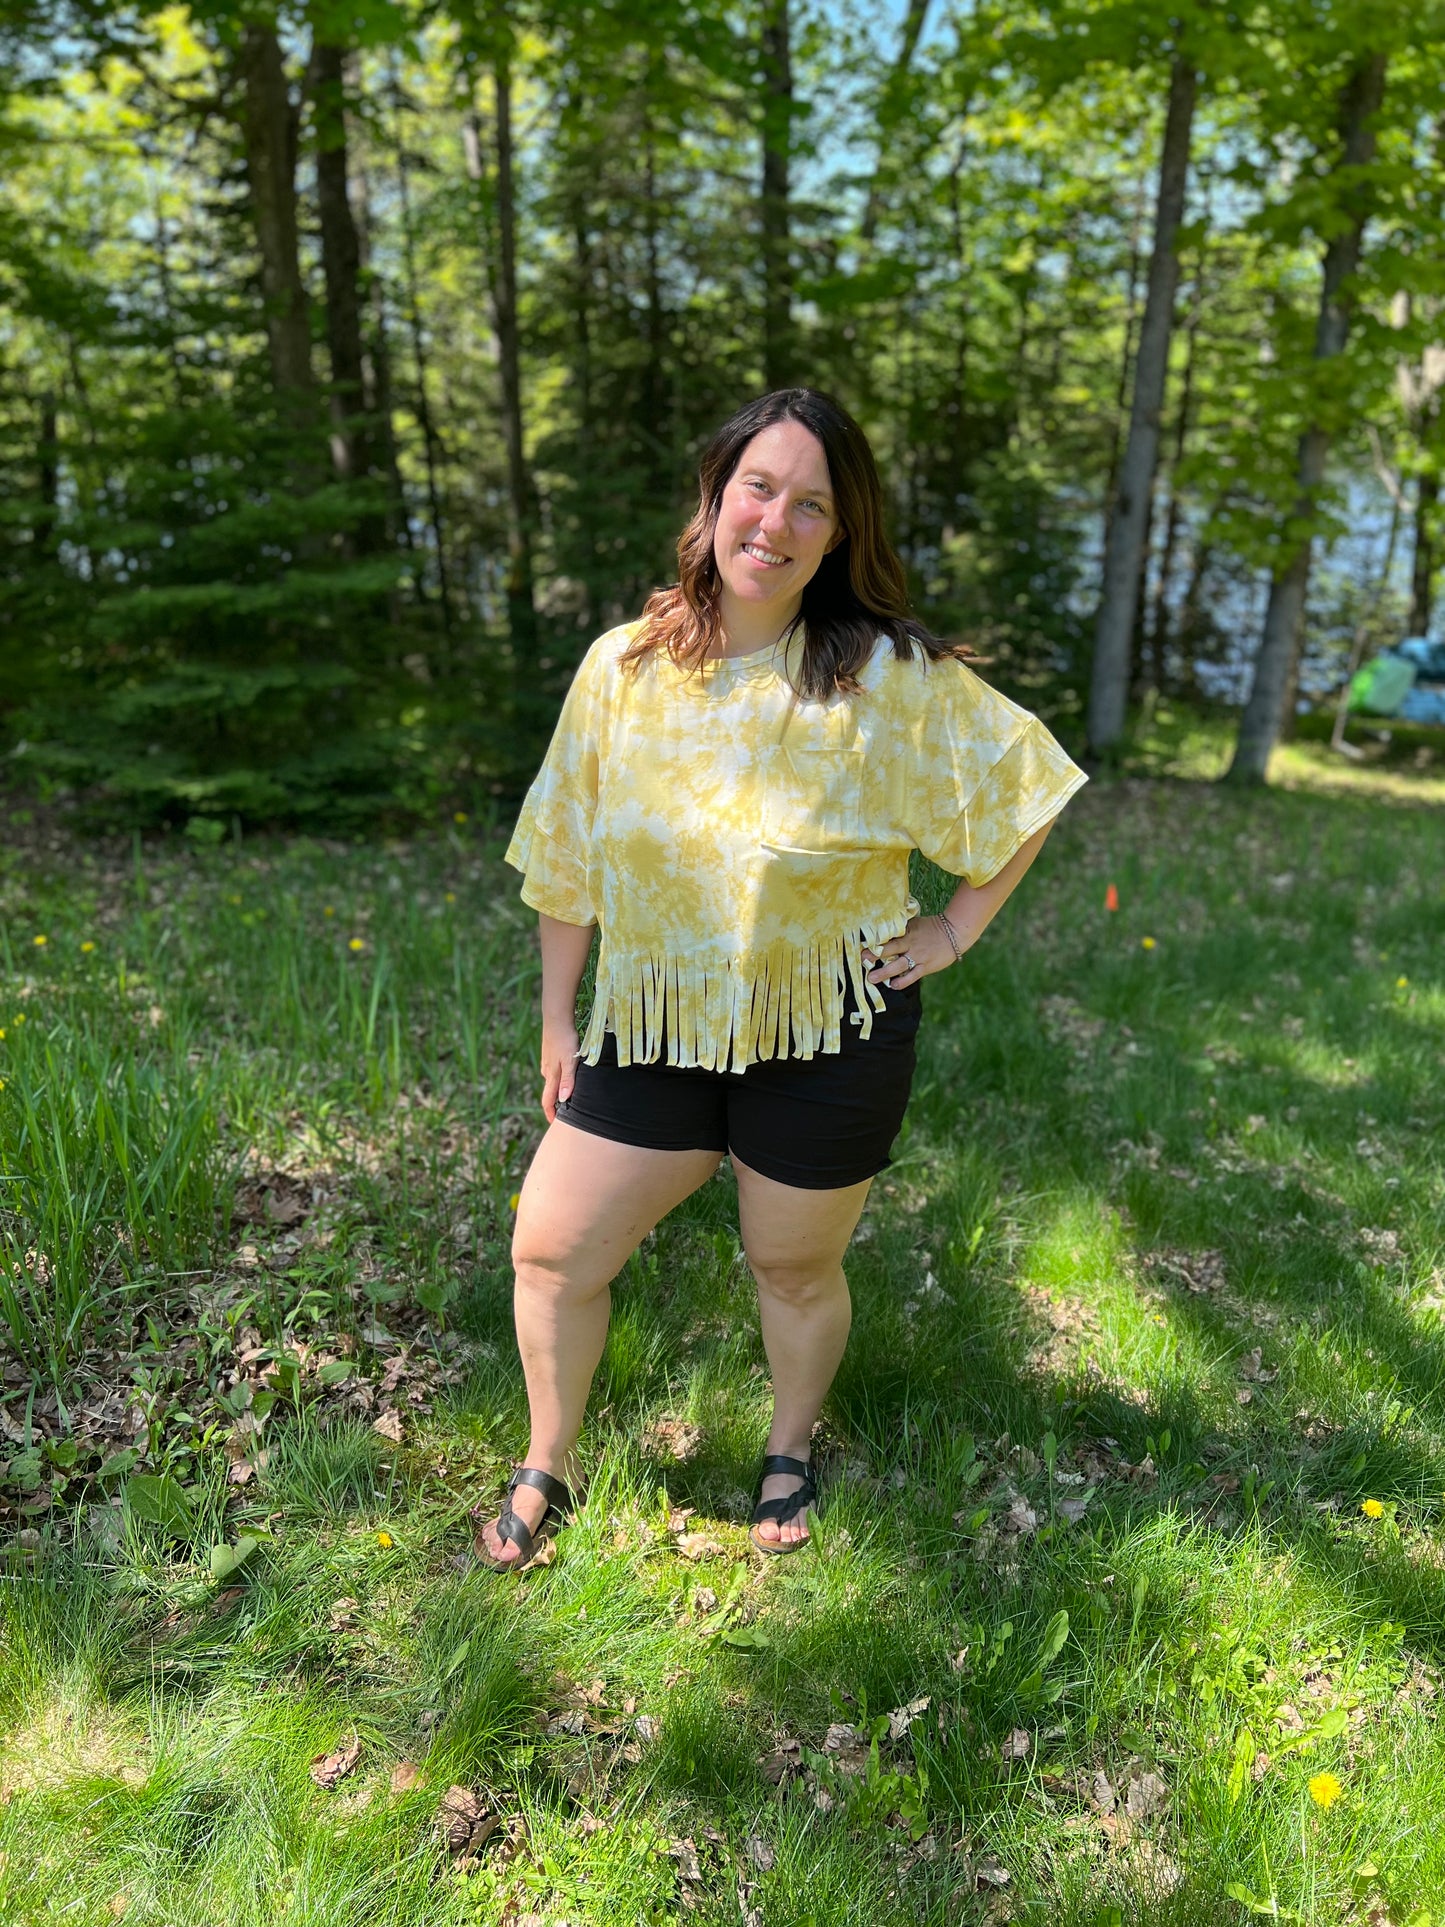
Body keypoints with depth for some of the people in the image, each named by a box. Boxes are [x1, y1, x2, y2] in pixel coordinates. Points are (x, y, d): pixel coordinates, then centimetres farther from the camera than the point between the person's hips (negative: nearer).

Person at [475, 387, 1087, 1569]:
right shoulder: (623, 666, -5)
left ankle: (792, 1455, 46)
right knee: (551, 1249, 6)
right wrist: (558, 1017, 6)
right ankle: (549, 1470, 33)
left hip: (829, 1039, -2)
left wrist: (958, 930, -6)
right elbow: (568, 858, 3)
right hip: (655, 1028, 3)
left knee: (797, 1269, 15)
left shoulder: (888, 676, -14)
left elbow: (1027, 781, -2)